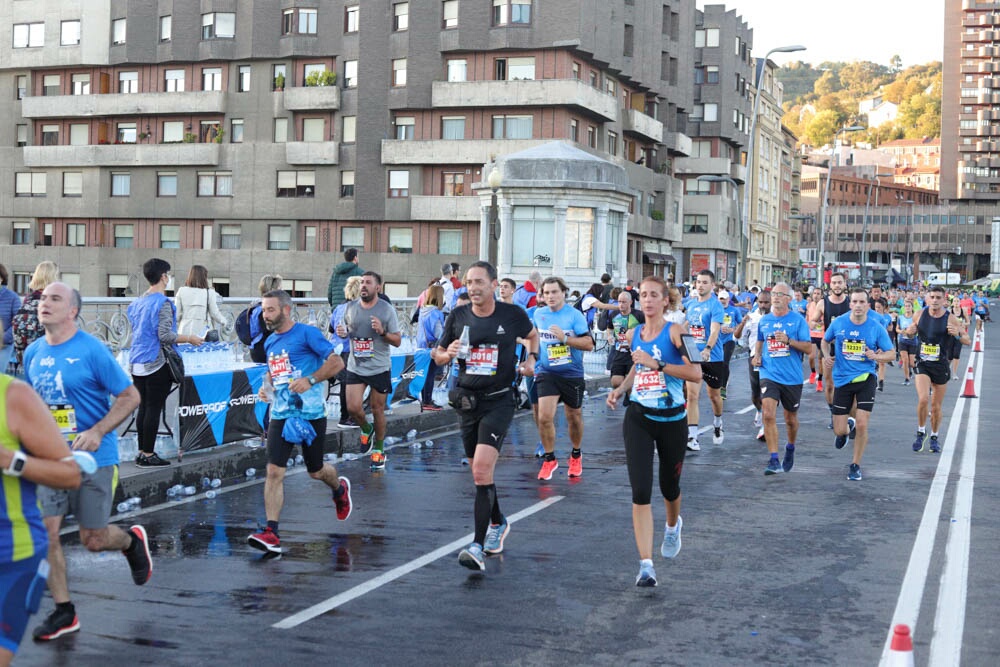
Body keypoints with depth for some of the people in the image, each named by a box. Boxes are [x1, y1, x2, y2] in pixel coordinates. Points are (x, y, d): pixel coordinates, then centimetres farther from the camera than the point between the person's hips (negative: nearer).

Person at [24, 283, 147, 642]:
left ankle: (132, 540, 38)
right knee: (45, 532, -4)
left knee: (93, 540, 4)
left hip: (93, 458, -4)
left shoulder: (92, 350, -13)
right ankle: (63, 612, 9)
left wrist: (97, 432, -21)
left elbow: (130, 397, -11)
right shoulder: (32, 353, 4)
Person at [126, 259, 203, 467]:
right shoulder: (163, 303, -13)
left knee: (143, 407, 12)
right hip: (156, 364, -8)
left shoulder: (137, 303, 12)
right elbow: (165, 336, -19)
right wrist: (189, 339, -7)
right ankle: (148, 454, 2)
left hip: (137, 363, 8)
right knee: (154, 409, -2)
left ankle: (142, 452, 17)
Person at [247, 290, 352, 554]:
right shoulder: (270, 342, 12)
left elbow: (337, 362, -12)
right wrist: (266, 388, 7)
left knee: (316, 471, 12)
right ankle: (271, 533, -9)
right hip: (280, 415, 5)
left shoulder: (307, 333, -9)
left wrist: (310, 380, -23)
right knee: (274, 472, -8)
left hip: (310, 414, -5)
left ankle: (340, 489, 47)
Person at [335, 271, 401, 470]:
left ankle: (378, 450, 24)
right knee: (353, 408, -8)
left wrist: (382, 331, -23)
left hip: (380, 368, -2)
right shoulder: (351, 308, 3)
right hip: (355, 367, 3)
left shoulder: (387, 310, -7)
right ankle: (366, 429, 25)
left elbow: (397, 341, -5)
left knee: (378, 410, 7)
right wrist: (342, 333, -5)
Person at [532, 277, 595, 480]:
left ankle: (576, 455, 36)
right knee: (544, 417, -12)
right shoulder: (539, 314, 2)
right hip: (546, 374, 2)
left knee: (574, 418, 13)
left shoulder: (575, 315, -10)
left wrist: (565, 338, -27)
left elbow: (589, 344, -17)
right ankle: (549, 459, 6)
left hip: (572, 374, -2)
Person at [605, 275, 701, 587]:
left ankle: (673, 525, 52)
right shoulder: (633, 335, 6)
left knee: (669, 485, 17)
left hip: (672, 420, -3)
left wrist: (656, 364, -24)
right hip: (639, 419, 3)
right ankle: (646, 565, -10)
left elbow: (696, 373, -20)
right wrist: (620, 389, 10)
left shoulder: (675, 331, -10)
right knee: (640, 491, -11)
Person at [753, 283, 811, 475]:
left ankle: (790, 448, 43)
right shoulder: (764, 320, 7)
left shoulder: (798, 320, -3)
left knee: (791, 419, 14)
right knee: (768, 415, -17)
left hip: (792, 377, -1)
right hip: (769, 375, 1)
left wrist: (788, 340, -21)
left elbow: (808, 348, -7)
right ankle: (774, 460, -15)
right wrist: (757, 355, 6)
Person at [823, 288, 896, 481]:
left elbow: (892, 353, 1)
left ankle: (855, 465, 11)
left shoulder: (876, 328, -6)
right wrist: (827, 356, -2)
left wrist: (877, 356, -19)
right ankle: (847, 427, 42)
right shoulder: (838, 323, -3)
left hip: (865, 378, -1)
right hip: (842, 379, 1)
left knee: (862, 425, -11)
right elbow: (825, 341, 16)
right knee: (839, 431, 1)